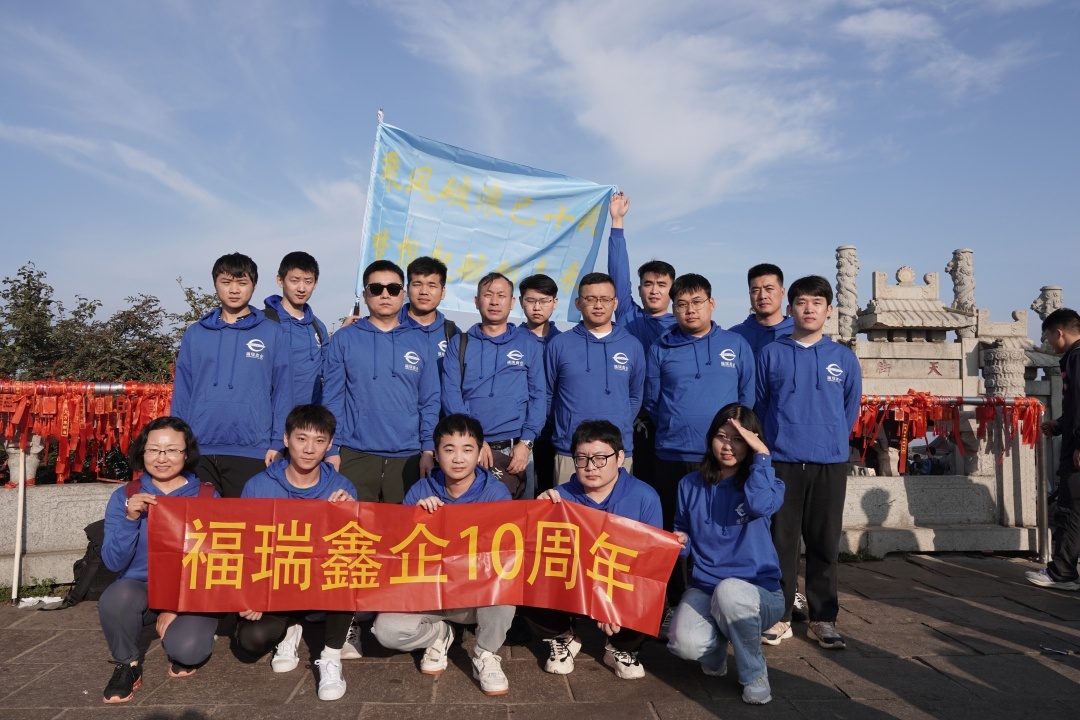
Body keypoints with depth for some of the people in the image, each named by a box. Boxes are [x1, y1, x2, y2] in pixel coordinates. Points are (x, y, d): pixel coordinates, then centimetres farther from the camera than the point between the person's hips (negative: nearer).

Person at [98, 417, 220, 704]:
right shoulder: (125, 496, -2)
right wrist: (130, 519, -22)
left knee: (185, 648, -29)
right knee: (117, 597, -33)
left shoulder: (207, 497, -5)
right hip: (141, 589, 1)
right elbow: (113, 563, -7)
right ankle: (127, 666, -4)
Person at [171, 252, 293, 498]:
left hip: (252, 450, -2)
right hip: (199, 450, 2)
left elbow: (282, 391, 2)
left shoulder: (273, 334, 4)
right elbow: (182, 392, 10)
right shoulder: (195, 334, 10)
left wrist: (278, 443, -5)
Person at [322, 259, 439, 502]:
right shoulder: (344, 339, 3)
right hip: (355, 455, -1)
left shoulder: (420, 342, 7)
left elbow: (429, 402, 7)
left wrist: (428, 451, 0)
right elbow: (332, 398, 2)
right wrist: (331, 451, -3)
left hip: (408, 457, 2)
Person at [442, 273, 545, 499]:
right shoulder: (459, 344, 9)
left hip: (516, 450, 0)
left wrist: (526, 442, -8)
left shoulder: (529, 343, 9)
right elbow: (451, 395, 0)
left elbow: (538, 395, 4)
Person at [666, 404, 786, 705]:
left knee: (729, 590, -38)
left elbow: (759, 505, -27)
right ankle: (715, 651, 13)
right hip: (704, 588, 2)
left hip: (757, 593, -2)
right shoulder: (690, 485, 6)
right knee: (686, 643, -29)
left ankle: (754, 674, -8)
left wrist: (762, 454, -19)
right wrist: (680, 542, -8)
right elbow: (683, 534, 16)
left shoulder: (766, 482, -2)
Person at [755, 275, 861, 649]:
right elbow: (758, 405, 8)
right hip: (781, 461, -1)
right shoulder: (770, 354, 3)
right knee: (781, 542, 4)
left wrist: (832, 439, 13)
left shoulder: (844, 358, 5)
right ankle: (779, 616, 15)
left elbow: (851, 407, 13)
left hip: (830, 463, 1)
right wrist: (774, 441, 9)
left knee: (825, 544, 8)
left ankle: (823, 618, 20)